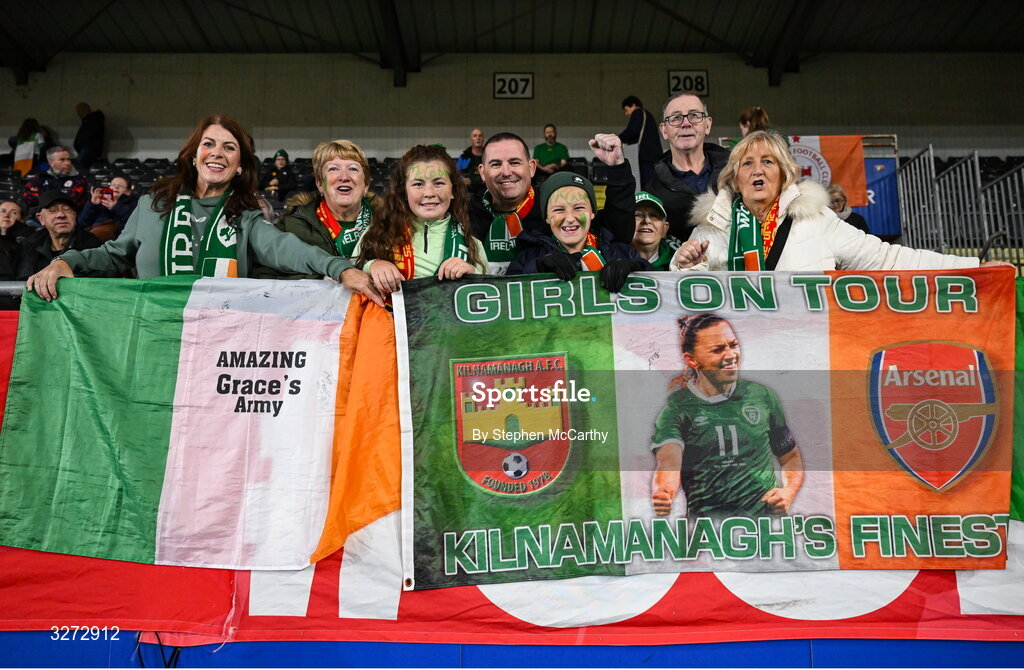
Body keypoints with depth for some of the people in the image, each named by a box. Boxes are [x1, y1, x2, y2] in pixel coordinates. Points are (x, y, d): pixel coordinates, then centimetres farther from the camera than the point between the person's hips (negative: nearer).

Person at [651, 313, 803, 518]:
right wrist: (661, 492, -40)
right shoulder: (677, 408, 1)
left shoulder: (762, 396, 12)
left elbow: (790, 457, 23)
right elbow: (668, 461, -17)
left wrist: (789, 491, 2)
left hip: (765, 513, 4)